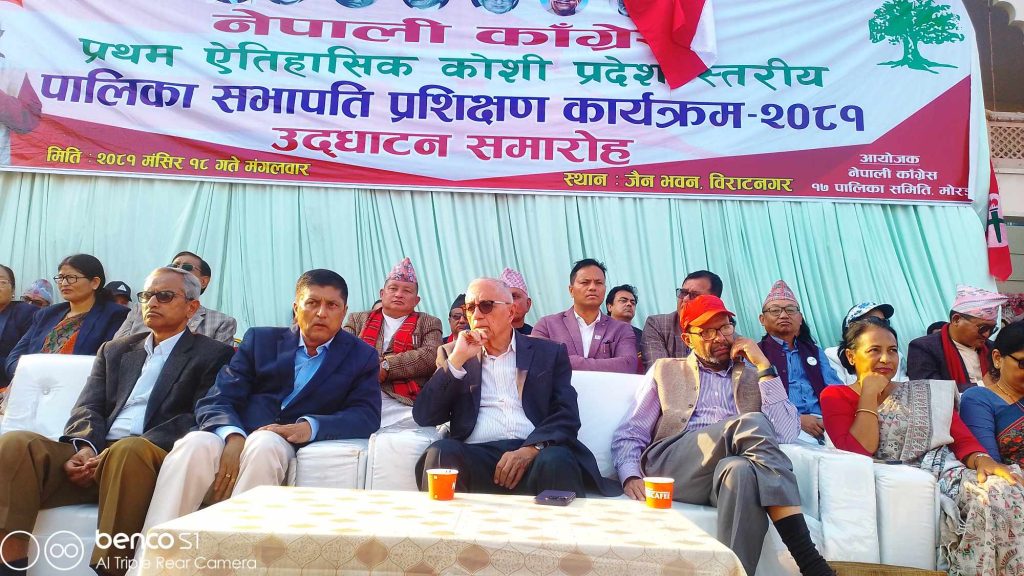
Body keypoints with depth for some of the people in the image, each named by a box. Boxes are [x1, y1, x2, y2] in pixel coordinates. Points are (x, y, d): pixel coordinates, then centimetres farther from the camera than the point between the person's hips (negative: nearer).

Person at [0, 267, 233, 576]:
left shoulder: (213, 355, 8)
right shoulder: (115, 350, 26)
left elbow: (198, 420, -5)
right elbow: (89, 407, 14)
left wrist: (123, 449, -16)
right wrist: (85, 447, -10)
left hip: (154, 459, -5)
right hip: (93, 456, 5)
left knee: (129, 449, -37)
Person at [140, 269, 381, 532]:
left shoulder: (361, 356, 12)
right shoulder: (260, 340, 15)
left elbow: (367, 415, 0)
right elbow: (217, 400, 5)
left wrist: (310, 427, -19)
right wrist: (233, 437, -18)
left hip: (290, 447, -1)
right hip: (236, 436, 2)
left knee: (263, 444, -34)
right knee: (194, 445, -30)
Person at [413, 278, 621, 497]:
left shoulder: (549, 353, 15)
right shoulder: (452, 354, 18)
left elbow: (567, 415, 3)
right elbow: (423, 416, 8)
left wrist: (531, 449, -17)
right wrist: (457, 359, -2)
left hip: (532, 453, -1)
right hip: (477, 454, 1)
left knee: (557, 460, -35)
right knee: (442, 452, -31)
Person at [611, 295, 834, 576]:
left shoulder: (753, 376, 24)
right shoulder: (666, 370, 21)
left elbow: (786, 434, 6)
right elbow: (629, 434, 13)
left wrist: (763, 365, 6)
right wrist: (631, 476, -9)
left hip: (728, 471, 1)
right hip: (669, 467, -1)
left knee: (741, 469, -39)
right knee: (751, 423, -29)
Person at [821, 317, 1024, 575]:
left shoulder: (929, 392, 23)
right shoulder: (836, 396, 8)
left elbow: (963, 438, 11)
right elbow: (858, 453, -8)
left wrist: (982, 459, -12)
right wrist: (869, 394, -5)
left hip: (950, 473, 5)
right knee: (985, 502, -30)